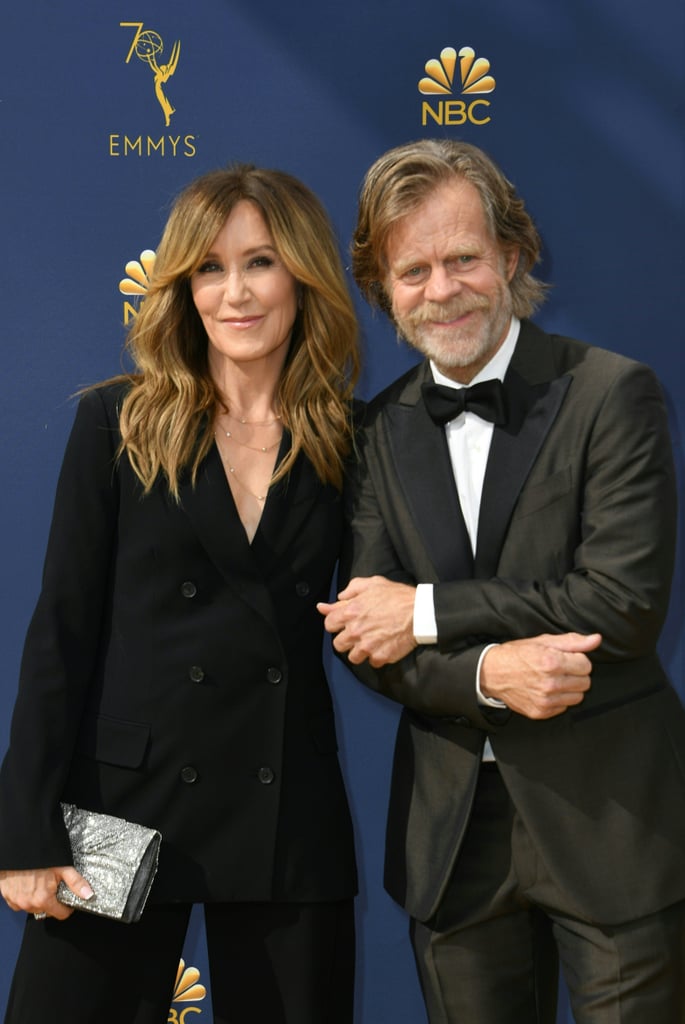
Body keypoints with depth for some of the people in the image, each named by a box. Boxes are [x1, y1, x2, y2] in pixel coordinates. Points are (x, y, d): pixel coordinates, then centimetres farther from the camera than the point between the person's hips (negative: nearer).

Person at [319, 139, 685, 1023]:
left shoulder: (612, 394, -7)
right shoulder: (382, 430, 5)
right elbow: (362, 638, 0)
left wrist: (427, 612, -14)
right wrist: (488, 674, -19)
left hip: (612, 822, -3)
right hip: (452, 836, 4)